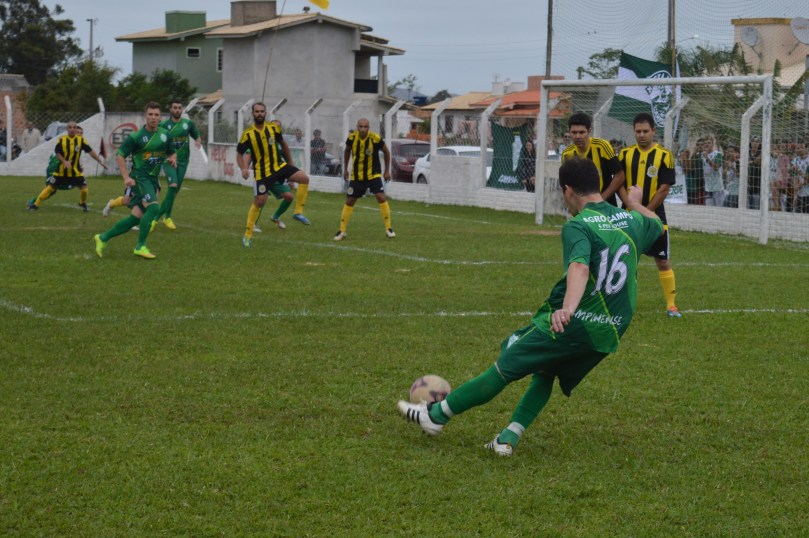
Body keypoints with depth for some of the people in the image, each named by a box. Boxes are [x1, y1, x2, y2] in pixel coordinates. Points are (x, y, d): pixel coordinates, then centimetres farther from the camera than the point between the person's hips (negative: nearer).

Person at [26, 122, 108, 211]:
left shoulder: (81, 140, -7)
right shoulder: (61, 140, -8)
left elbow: (90, 151, -4)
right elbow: (57, 153, -6)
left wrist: (100, 161, -6)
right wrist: (64, 161, -24)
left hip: (75, 171, 1)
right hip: (61, 170, -1)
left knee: (84, 188, -8)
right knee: (51, 187, 1)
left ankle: (83, 204, 23)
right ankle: (35, 204, 12)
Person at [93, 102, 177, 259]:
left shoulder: (165, 135, 7)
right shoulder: (136, 137, -8)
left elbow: (172, 152, 21)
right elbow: (119, 155, -4)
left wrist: (173, 159, -4)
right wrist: (126, 177, -15)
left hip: (153, 180, 6)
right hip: (139, 178, -6)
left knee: (136, 218, 4)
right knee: (153, 207, -26)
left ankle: (103, 238, 17)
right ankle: (140, 246, -16)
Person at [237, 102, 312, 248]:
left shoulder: (274, 128, 0)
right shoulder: (248, 134, -8)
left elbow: (283, 144, 15)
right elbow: (239, 154, 0)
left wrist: (290, 163, 20)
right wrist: (244, 169, -18)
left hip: (279, 166, 3)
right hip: (262, 172, -3)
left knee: (304, 178, -17)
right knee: (259, 202, -4)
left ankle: (298, 212, -7)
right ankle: (247, 235, 10)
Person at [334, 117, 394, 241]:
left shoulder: (376, 139, -19)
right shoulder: (352, 138, -12)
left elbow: (386, 152, 0)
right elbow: (347, 151, 11)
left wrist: (387, 171, 2)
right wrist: (346, 169, 13)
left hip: (373, 174, -2)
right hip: (356, 175, 2)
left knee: (381, 197, -17)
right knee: (349, 201, 4)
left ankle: (388, 228, -6)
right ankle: (342, 231, 15)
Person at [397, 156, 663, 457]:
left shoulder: (578, 226, -12)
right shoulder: (632, 221, 9)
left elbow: (579, 267, -32)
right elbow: (657, 226, 33)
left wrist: (568, 308, -48)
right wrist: (635, 204, 53)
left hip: (572, 324, -6)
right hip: (609, 334, 6)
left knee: (505, 367, 5)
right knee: (546, 373, 23)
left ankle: (437, 415, 14)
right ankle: (510, 436, 9)